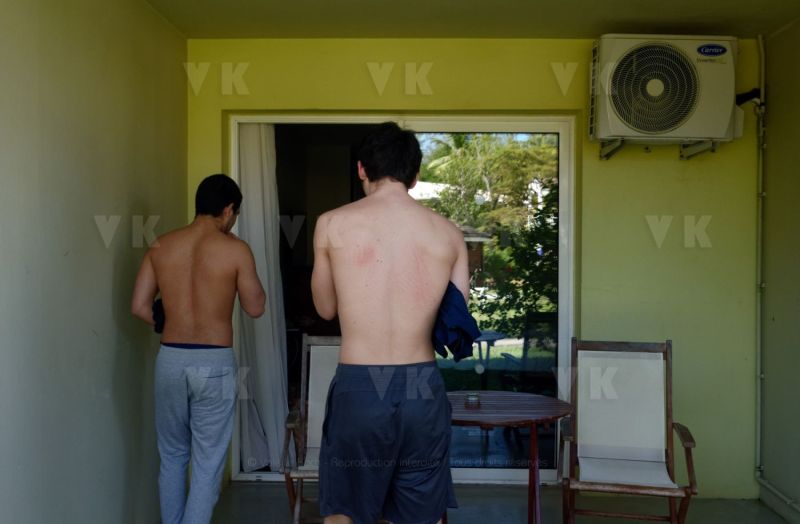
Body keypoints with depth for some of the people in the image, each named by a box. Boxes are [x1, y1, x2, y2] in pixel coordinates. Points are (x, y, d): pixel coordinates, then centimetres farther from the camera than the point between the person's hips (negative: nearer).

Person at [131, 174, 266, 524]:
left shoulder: (161, 247, 3)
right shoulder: (235, 249, -8)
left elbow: (139, 306, 4)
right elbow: (255, 308, 2)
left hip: (170, 360, 4)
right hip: (215, 363, -4)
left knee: (172, 456, 19)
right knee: (207, 464, 6)